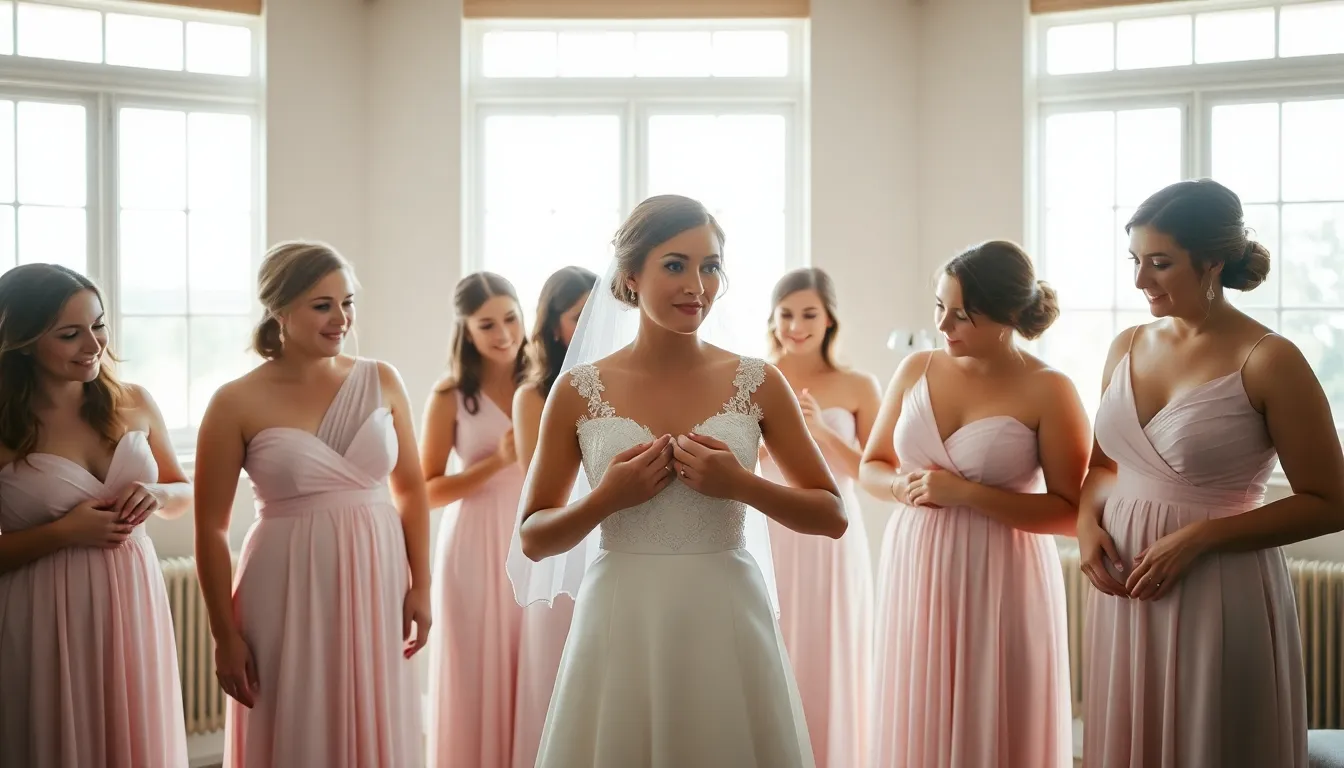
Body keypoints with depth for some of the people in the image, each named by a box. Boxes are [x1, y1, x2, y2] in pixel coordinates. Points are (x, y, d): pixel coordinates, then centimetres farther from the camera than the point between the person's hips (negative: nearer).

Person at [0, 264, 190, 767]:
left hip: (134, 610, 4)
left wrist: (155, 495, -6)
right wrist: (64, 532, -19)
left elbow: (184, 492, 14)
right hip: (44, 624, -4)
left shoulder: (134, 404, 2)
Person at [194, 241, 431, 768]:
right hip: (291, 594, -3)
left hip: (377, 587, 3)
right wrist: (225, 636, -4)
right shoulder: (237, 404, -7)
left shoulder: (381, 382, 3)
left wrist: (420, 587, 4)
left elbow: (411, 489, 10)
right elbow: (210, 529, -4)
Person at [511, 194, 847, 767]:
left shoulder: (758, 384, 0)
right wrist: (605, 499, -13)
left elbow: (832, 517, 3)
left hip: (728, 622, 0)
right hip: (621, 627, 0)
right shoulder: (579, 392, 0)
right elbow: (533, 538, 4)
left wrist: (741, 485, -12)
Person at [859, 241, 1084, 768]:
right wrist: (903, 485, -8)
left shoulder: (1047, 391, -9)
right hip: (916, 572, 4)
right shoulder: (916, 370, 5)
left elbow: (1072, 513, -12)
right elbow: (870, 468, 14)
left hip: (999, 585, -4)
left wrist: (965, 492, -18)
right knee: (917, 726, 9)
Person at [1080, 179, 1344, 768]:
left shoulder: (1267, 361, -12)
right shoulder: (1127, 347, 5)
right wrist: (1088, 522, -2)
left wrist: (1199, 535, -18)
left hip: (1219, 600, -5)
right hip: (1123, 594, 6)